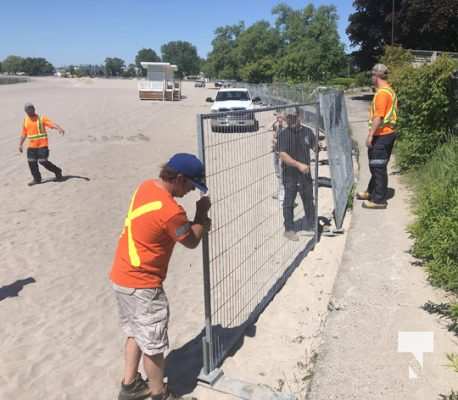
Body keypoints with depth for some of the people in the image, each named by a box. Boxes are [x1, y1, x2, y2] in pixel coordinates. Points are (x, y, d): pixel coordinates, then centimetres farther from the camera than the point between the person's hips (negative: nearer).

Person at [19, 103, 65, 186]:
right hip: (31, 145, 5)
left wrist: (59, 128, -37)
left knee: (43, 161, -9)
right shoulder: (25, 121, 10)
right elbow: (23, 134, 18)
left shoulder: (41, 118, -4)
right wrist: (20, 144, 14)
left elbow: (52, 123, -18)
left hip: (42, 144, -5)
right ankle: (37, 179, 18)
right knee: (31, 162, 4)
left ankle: (57, 171, 13)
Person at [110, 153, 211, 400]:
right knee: (153, 344, 9)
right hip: (141, 285, -9)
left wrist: (199, 222, -1)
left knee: (136, 334, 24)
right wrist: (202, 215, 3)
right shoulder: (170, 211, -27)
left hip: (121, 277, 9)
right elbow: (191, 242, -9)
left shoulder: (146, 186, 0)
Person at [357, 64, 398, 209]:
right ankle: (371, 192, 32)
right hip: (388, 133, 10)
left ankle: (379, 200, 4)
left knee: (378, 168, -3)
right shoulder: (389, 90, 14)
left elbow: (378, 117, -24)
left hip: (381, 135, -10)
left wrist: (370, 135, -22)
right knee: (377, 166, 19)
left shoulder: (381, 93, -17)